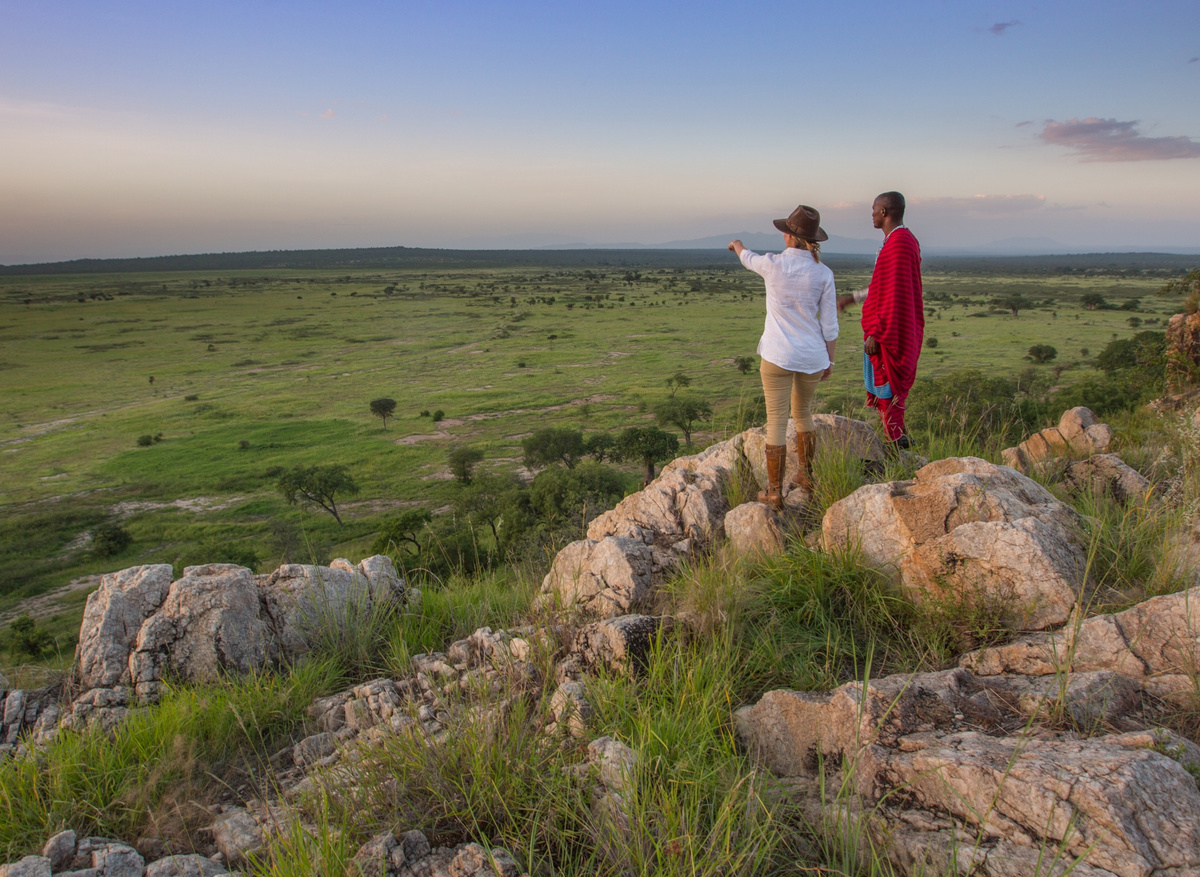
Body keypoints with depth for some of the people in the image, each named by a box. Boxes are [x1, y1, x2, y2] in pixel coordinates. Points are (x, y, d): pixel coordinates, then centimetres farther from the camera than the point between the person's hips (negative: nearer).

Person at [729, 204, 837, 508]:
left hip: (778, 356, -3)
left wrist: (737, 244, 38)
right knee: (803, 413, 25)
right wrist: (829, 360, 12)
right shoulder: (823, 273, -5)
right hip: (812, 357, 3)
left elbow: (748, 258, 15)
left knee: (777, 422, 3)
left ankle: (774, 492, 8)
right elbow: (829, 324, -2)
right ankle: (805, 475, 37)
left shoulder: (772, 264, -10)